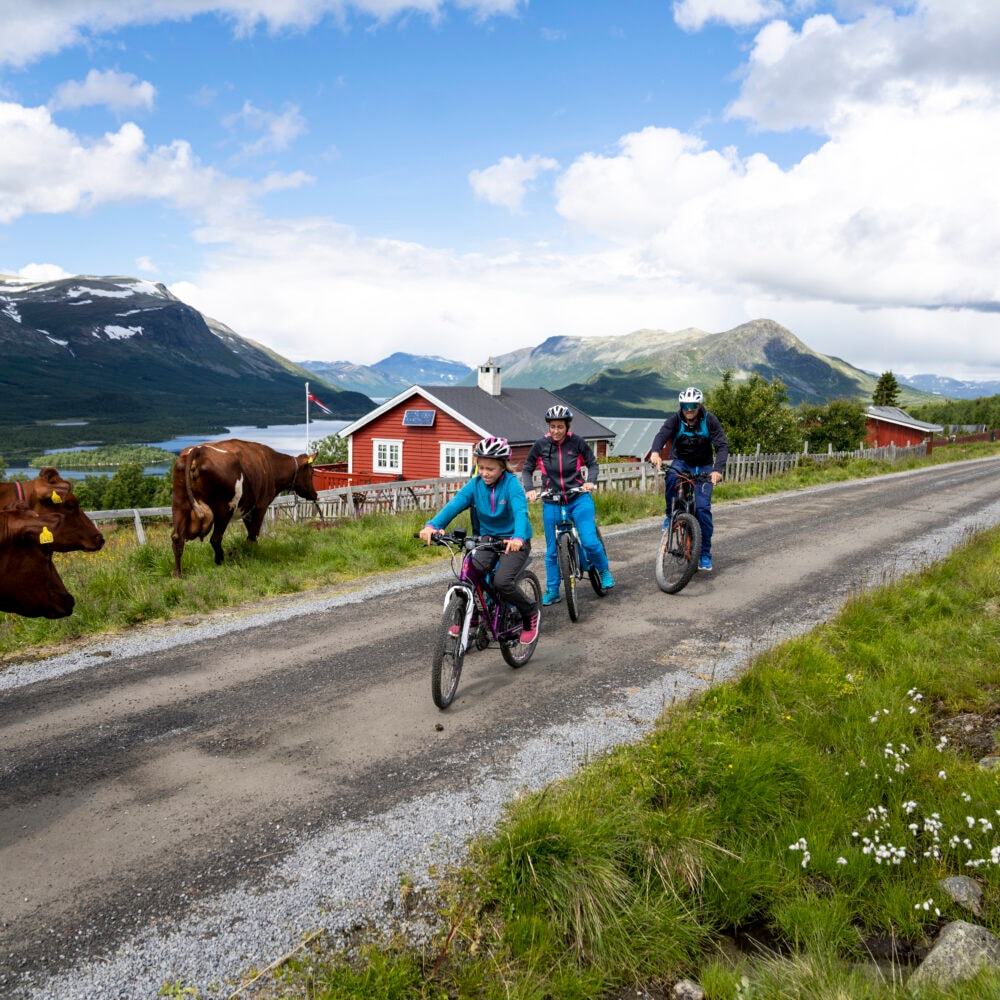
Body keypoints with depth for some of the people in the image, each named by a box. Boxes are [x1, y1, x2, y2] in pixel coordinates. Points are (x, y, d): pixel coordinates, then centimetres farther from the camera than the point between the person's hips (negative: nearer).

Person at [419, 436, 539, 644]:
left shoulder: (511, 483, -17)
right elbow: (454, 505, -19)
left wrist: (518, 537, -54)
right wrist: (432, 525, -37)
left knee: (502, 582, -25)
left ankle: (530, 613, 5)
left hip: (513, 542, -4)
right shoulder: (476, 484, -6)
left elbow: (520, 511, -33)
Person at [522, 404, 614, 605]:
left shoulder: (577, 442, -5)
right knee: (552, 550, 5)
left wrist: (590, 481, -12)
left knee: (590, 542, -13)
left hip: (578, 499, -1)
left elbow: (592, 463, 6)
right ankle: (552, 591, 18)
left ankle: (604, 571, 16)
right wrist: (529, 489, -10)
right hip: (552, 503, 1)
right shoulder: (541, 445, -3)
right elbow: (527, 469, 6)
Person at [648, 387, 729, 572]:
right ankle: (671, 514, -12)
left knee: (702, 507, -15)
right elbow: (661, 435, -32)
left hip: (703, 466, -1)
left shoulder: (710, 420, -17)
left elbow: (722, 446, -24)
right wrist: (655, 452, -55)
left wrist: (718, 469, -42)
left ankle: (705, 553, -3)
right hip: (681, 462, 1)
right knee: (671, 477, -36)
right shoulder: (675, 419, -15)